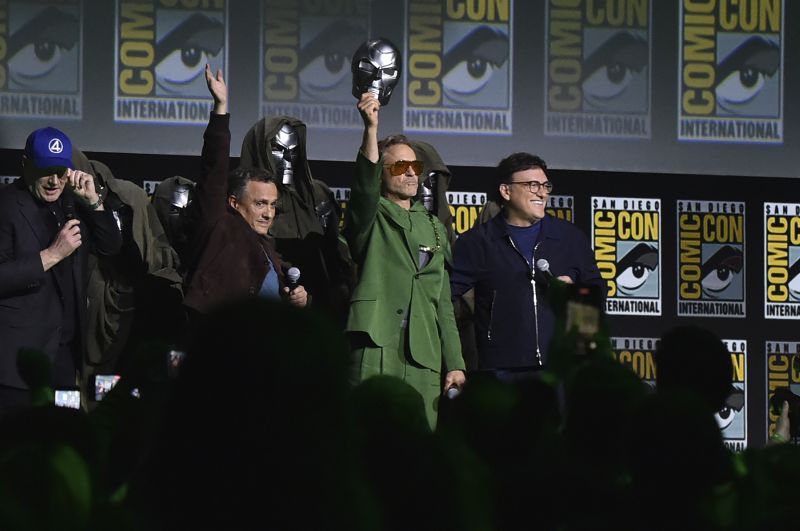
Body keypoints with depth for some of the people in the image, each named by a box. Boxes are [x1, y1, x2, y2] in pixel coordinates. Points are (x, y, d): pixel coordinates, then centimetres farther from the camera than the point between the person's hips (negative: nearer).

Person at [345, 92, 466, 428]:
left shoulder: (433, 227, 23)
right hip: (377, 348, -5)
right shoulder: (370, 218, 8)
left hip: (424, 358, 5)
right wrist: (371, 129, -30)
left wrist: (455, 362, 14)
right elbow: (365, 186, -16)